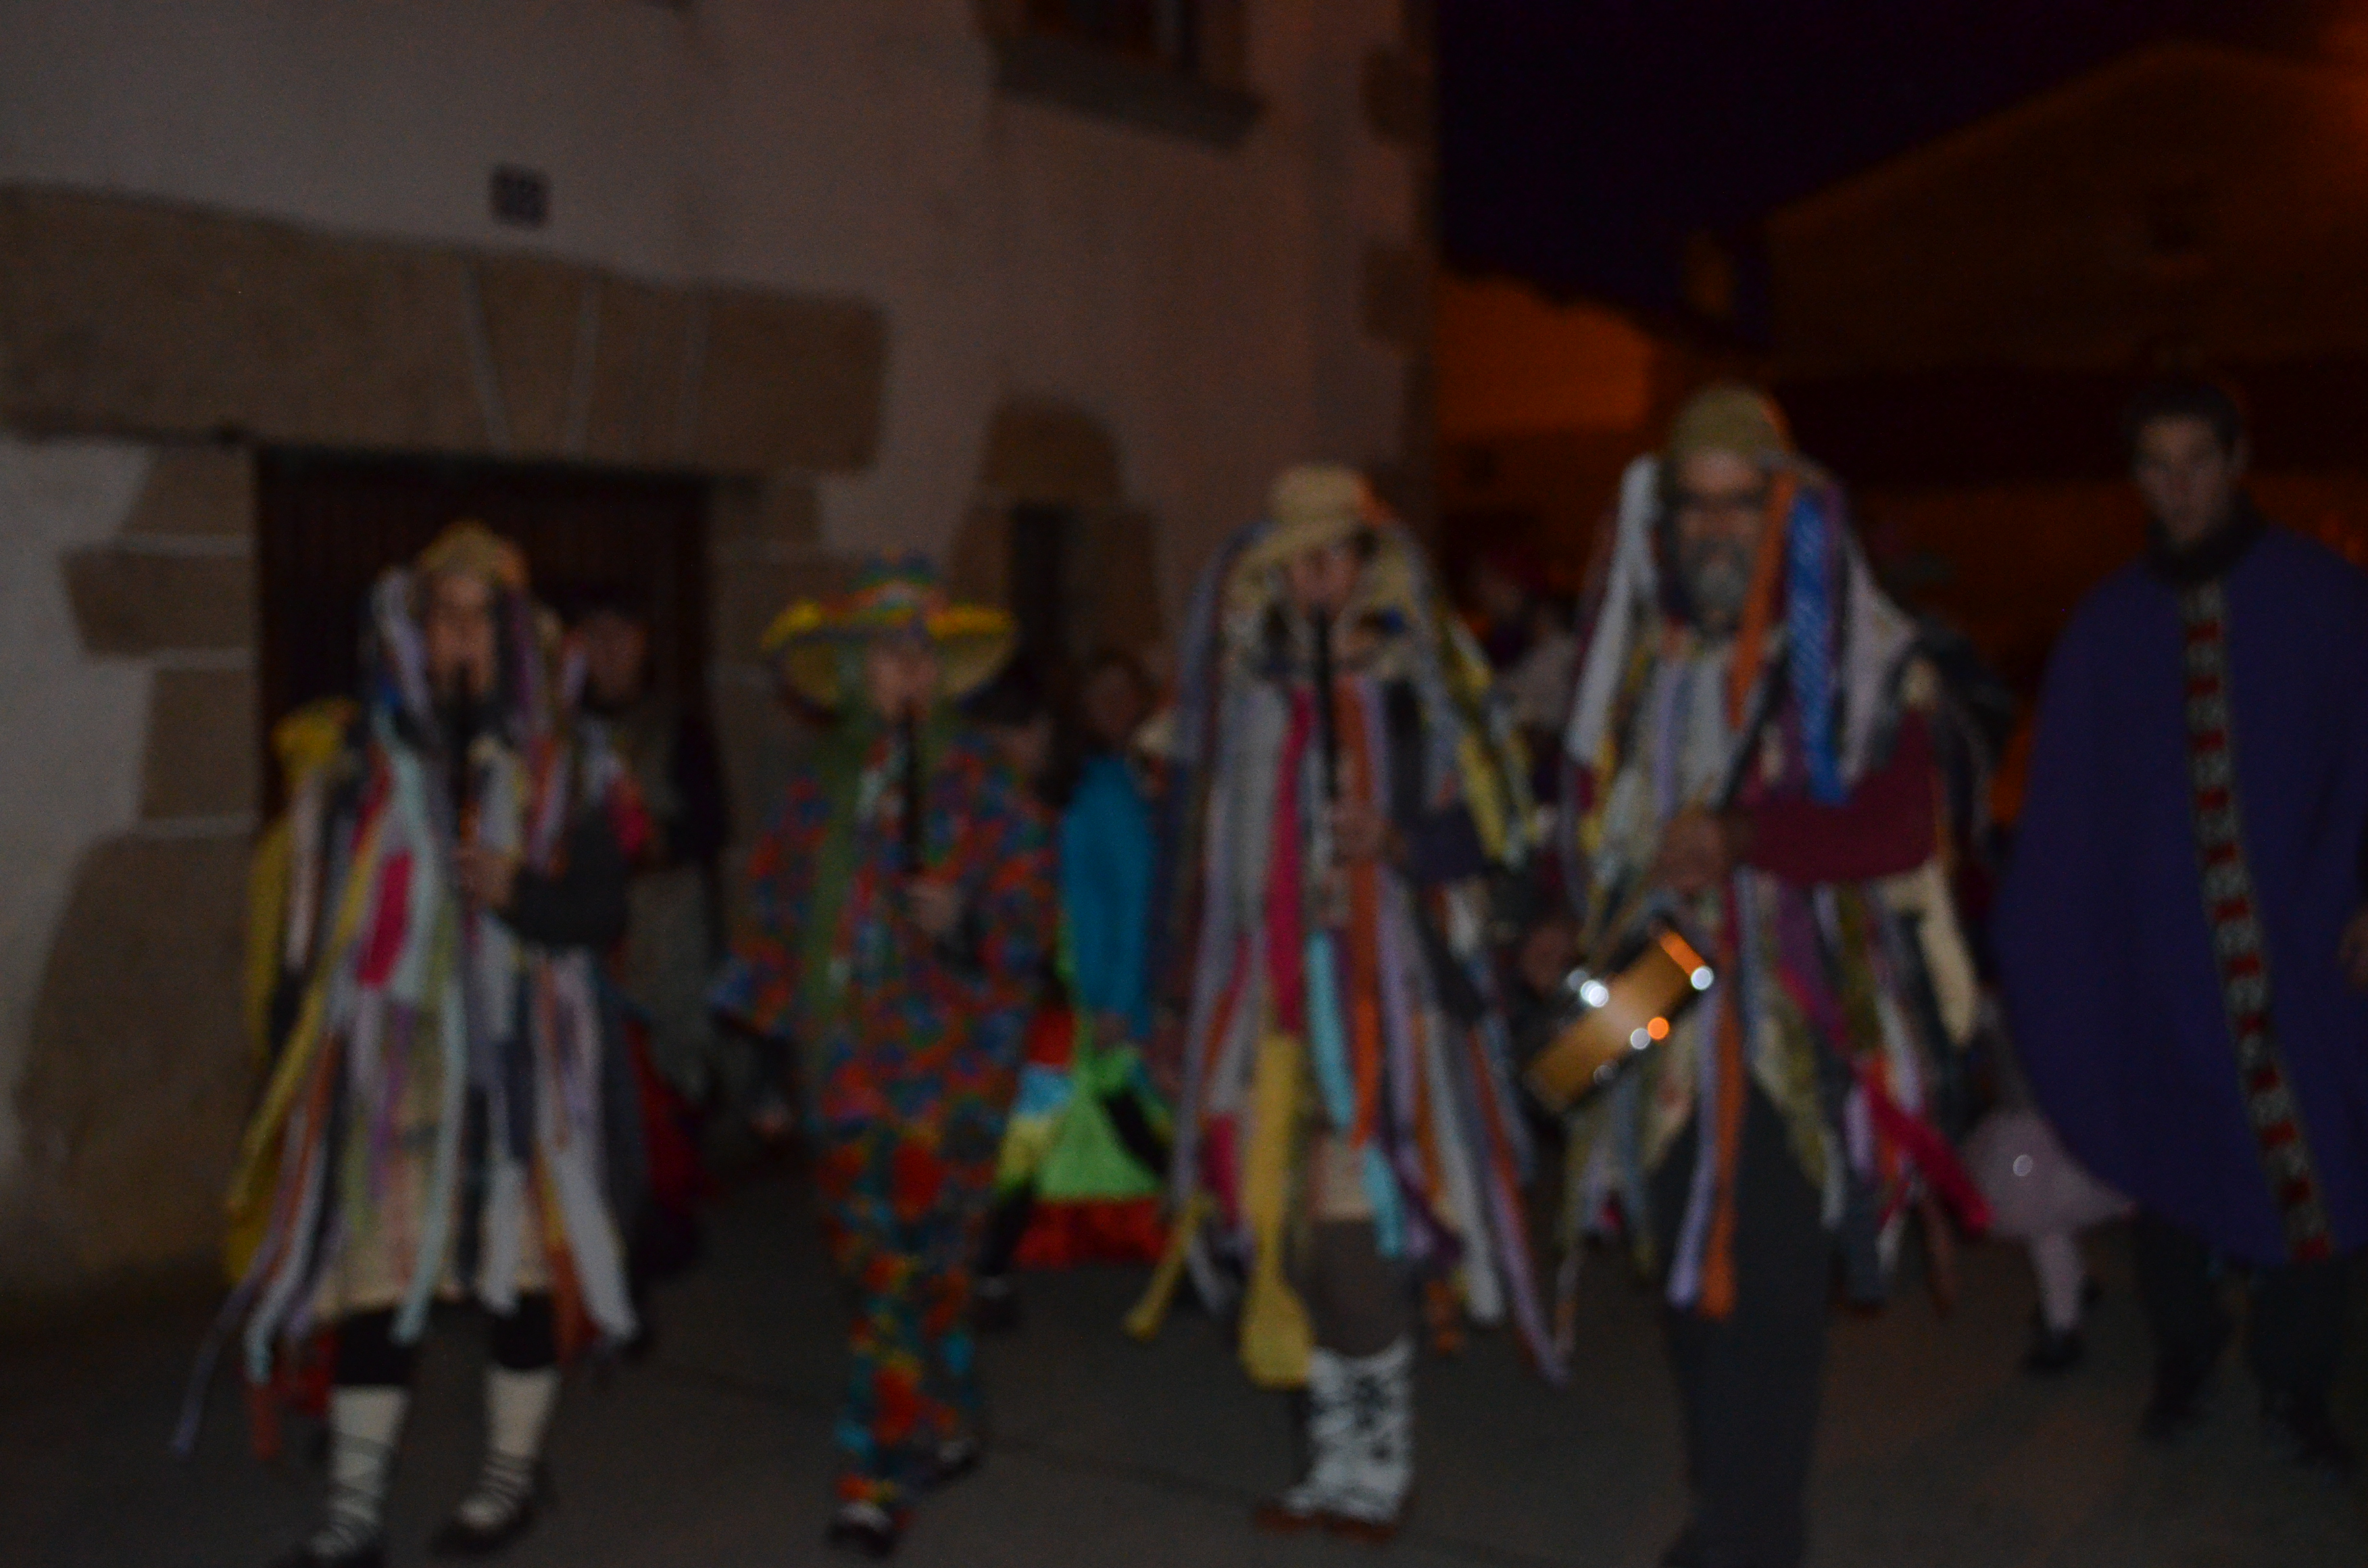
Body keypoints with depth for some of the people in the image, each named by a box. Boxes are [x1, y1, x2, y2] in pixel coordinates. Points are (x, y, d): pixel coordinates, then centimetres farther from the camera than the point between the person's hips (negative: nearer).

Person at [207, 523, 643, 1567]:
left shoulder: (562, 772, 2)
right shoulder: (360, 774, 4)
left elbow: (602, 913, -1)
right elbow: (310, 924, 7)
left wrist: (525, 892, -21)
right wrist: (300, 1063, 6)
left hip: (516, 1063, -1)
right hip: (387, 1062, 1)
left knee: (523, 1261, 8)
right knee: (370, 1277, 2)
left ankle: (512, 1474, 28)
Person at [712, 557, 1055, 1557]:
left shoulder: (980, 782, -4)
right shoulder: (820, 785, 9)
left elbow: (1028, 913, -7)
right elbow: (777, 911, 18)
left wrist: (963, 923, -26)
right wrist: (771, 1026, 17)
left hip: (946, 1061, -5)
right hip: (844, 1060, 5)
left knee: (908, 1267, -8)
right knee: (870, 1259, 13)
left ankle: (879, 1480, -1)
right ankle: (945, 1430, 31)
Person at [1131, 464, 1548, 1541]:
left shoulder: (1420, 674, 0)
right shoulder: (1250, 683, 11)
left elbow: (1492, 817, 1)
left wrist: (1398, 841, -19)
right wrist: (1205, 999, 17)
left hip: (1385, 981, -4)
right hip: (1274, 986, 4)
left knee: (1355, 1221, -10)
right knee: (1297, 1225, 5)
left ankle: (1374, 1463, 7)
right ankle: (1343, 1460, 18)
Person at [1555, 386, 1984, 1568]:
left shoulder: (1856, 655, -2)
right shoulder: (1637, 655, 10)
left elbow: (1900, 827, -10)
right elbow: (1592, 822, 16)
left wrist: (1743, 839, -21)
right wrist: (1600, 934, -1)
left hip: (1797, 1016, -4)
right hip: (1667, 1017, 4)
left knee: (1767, 1282, -6)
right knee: (1689, 1270, 9)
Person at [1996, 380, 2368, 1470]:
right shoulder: (2108, 623, 5)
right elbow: (2061, 800, 4)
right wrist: (2037, 947, 0)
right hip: (2161, 948, 1)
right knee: (2175, 1153, 9)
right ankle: (2181, 1355, 28)